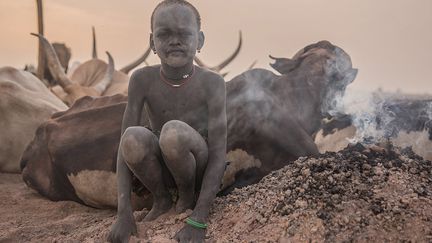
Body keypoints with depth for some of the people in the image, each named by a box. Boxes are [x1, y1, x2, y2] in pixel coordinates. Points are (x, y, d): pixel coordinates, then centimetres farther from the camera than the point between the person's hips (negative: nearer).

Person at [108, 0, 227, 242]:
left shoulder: (212, 83, -20)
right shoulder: (142, 80, -14)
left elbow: (219, 154, -22)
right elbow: (125, 144, -16)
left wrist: (199, 220, -29)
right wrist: (124, 211, -24)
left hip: (200, 170, -2)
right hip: (163, 168, 2)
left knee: (173, 132, -34)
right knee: (135, 137, -31)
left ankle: (189, 195, -3)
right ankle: (161, 198, -1)